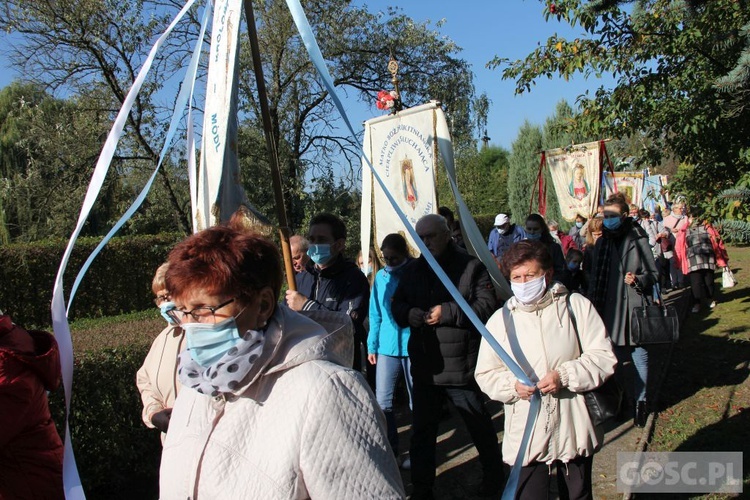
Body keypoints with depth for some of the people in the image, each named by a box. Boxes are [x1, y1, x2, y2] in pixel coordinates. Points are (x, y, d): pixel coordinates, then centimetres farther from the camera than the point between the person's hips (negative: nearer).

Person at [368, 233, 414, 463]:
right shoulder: (381, 277, 6)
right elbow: (375, 314, 11)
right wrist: (372, 345, 9)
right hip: (386, 347, 4)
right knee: (382, 401, 5)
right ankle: (389, 447, 22)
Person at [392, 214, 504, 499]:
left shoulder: (471, 267, -5)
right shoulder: (413, 270, 10)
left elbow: (486, 306, -14)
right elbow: (397, 307, 10)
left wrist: (447, 312, -21)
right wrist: (411, 315, -13)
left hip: (462, 366, -4)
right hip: (424, 366, 4)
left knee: (480, 427, 15)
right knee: (422, 431, 12)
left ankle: (494, 476, 39)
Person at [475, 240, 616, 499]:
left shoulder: (576, 305, -4)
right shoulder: (501, 319, -2)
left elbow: (604, 357, -6)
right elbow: (486, 374, 3)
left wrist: (565, 376, -20)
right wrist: (512, 385, -16)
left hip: (574, 430, 1)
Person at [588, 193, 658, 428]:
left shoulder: (638, 240, -6)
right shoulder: (602, 243, 7)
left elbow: (653, 274, -1)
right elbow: (595, 278, 12)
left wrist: (638, 280, -20)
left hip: (635, 308, -4)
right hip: (610, 309, 4)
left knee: (639, 356, 6)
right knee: (613, 357, 10)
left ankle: (640, 402, 21)